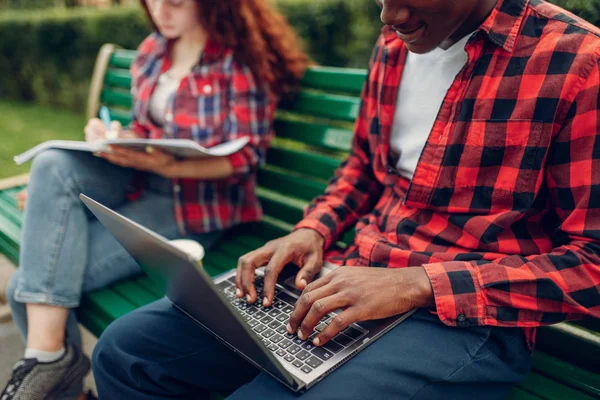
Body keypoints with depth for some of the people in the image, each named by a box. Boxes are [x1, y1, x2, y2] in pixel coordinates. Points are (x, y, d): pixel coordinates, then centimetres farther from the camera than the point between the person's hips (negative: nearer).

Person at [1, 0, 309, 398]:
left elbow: (246, 156, -14)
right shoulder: (152, 50, 10)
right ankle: (46, 356, -17)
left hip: (196, 204, -7)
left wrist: (169, 166, -28)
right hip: (138, 184, 7)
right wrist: (112, 137, -5)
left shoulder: (243, 57, -10)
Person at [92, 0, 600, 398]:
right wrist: (314, 230, 2)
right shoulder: (394, 45, 11)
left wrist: (420, 284, -21)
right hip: (348, 277, 6)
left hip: (466, 313, -5)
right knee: (125, 348, -4)